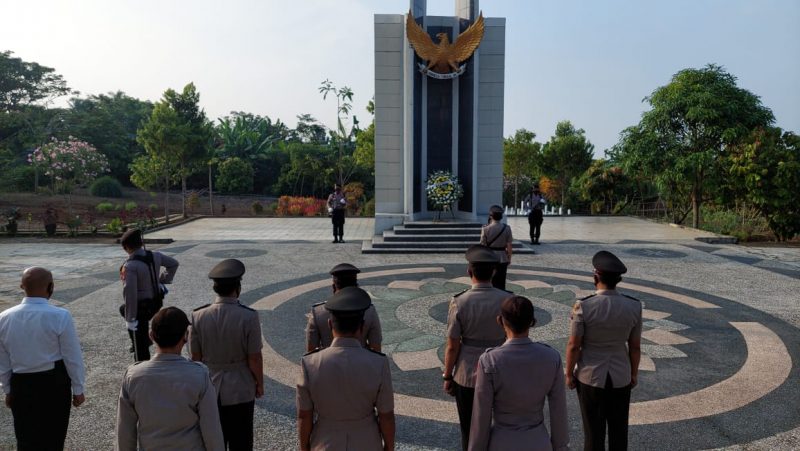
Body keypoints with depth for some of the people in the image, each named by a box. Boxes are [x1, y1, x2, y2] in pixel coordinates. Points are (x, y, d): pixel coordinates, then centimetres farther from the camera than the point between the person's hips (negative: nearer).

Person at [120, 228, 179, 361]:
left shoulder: (130, 266, -26)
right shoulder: (155, 256, -5)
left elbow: (130, 294, -27)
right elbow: (173, 263, 13)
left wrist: (130, 319, -19)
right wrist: (163, 280, 16)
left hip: (141, 307, -8)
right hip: (156, 303, 8)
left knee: (140, 343, 8)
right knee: (123, 309, 34)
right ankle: (146, 339, 35)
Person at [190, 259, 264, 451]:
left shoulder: (198, 316, -11)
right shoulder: (249, 317, -20)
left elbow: (196, 357, -2)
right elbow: (254, 358, -14)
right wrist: (259, 384, 3)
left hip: (209, 389, 3)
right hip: (241, 390, -2)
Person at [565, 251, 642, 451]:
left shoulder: (583, 307, -22)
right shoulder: (634, 306, -14)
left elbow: (573, 345, -15)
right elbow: (635, 346, -4)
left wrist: (569, 374, 0)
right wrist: (634, 373, 12)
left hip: (590, 376, -2)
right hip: (620, 376, 2)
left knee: (594, 430, 13)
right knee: (618, 429, 20)